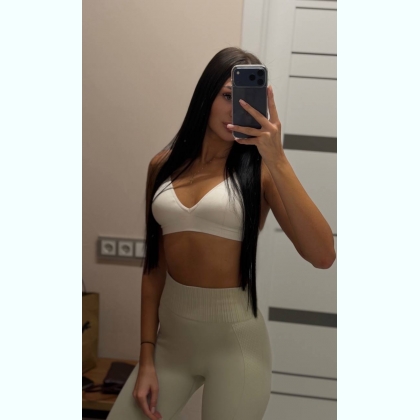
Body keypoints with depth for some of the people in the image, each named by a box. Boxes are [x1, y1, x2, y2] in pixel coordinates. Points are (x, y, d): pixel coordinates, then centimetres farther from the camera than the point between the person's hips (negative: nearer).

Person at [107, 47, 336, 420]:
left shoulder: (260, 171, -8)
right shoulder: (165, 165, 2)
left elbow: (323, 256, -21)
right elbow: (155, 264, 5)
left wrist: (277, 159, -25)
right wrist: (146, 358, 5)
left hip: (235, 340, -3)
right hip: (172, 334, 4)